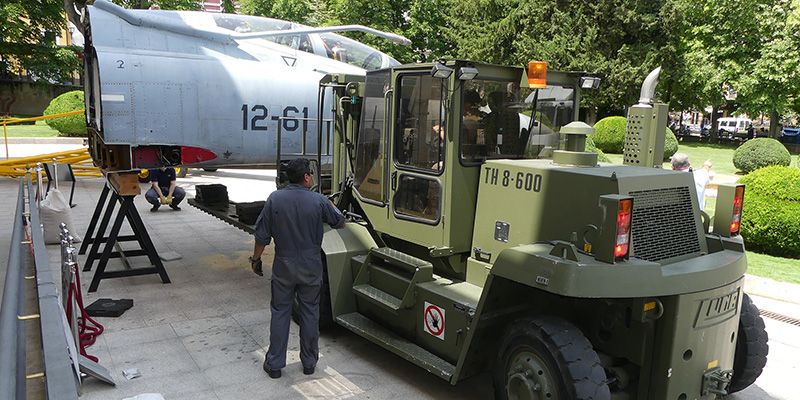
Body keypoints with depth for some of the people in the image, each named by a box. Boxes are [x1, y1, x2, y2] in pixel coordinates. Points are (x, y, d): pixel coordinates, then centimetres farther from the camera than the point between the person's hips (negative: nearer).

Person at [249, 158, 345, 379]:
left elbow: (262, 235, -6)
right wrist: (331, 206, 25)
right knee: (310, 313, 13)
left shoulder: (274, 199, -10)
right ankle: (309, 362, 25)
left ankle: (274, 364, 20)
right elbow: (339, 222, 5)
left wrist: (256, 258, 9)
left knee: (280, 313, 12)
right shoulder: (319, 201, -12)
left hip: (283, 267, 1)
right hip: (311, 269, 0)